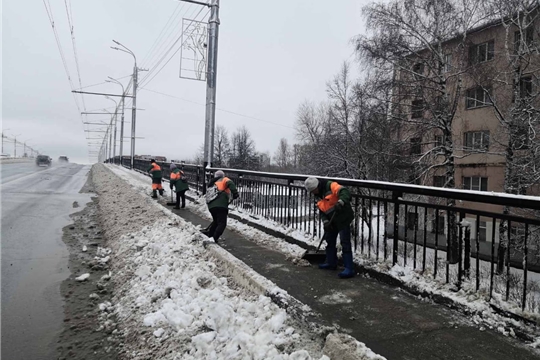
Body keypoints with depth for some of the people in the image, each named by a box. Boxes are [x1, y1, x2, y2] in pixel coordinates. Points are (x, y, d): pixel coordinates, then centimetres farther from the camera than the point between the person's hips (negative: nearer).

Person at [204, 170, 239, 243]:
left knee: (216, 221, 26)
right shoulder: (224, 180, 15)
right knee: (222, 224, -5)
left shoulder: (212, 184, 32)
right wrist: (234, 192, -20)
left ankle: (209, 234, 25)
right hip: (221, 205, -7)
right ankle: (214, 238, -17)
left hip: (211, 206, 7)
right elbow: (230, 183, -10)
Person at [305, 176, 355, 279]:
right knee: (329, 241, 18)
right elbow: (322, 211, 11)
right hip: (332, 221, 10)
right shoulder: (319, 196, 12)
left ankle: (349, 269, -8)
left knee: (345, 243, -10)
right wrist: (325, 221, -6)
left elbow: (345, 191, -30)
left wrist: (340, 202, -48)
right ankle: (331, 263, 33)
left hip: (343, 218, -10)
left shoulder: (331, 186, -15)